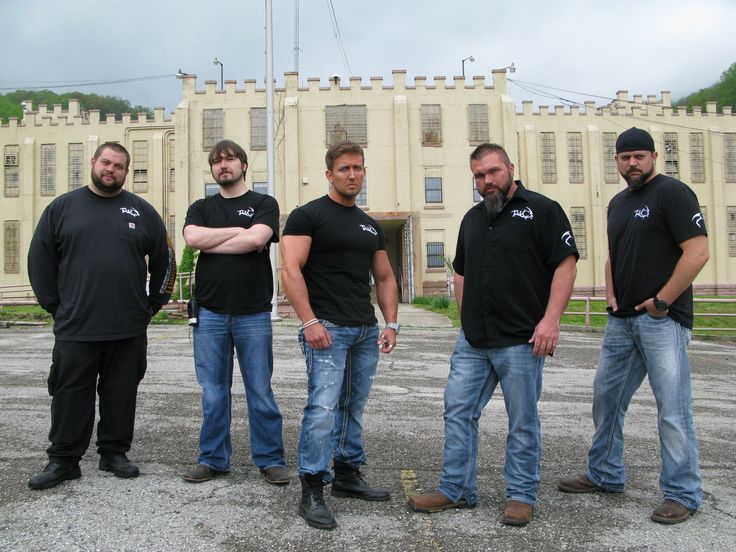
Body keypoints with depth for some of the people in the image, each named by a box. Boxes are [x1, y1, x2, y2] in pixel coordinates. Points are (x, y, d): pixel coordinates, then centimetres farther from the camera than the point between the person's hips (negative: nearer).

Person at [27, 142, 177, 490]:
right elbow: (40, 260, 8)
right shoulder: (62, 208, 7)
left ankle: (115, 453, 24)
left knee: (121, 394, 9)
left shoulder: (142, 211, 8)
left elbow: (164, 260, 12)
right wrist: (54, 305, 3)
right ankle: (63, 460, 19)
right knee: (70, 396, 6)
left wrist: (152, 304, 8)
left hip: (129, 330, 1)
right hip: (74, 328, 0)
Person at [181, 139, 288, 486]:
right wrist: (238, 230, -5)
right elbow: (192, 238, -6)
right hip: (210, 313, 3)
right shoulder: (201, 208, 15)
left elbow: (257, 238, -13)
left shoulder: (263, 204, 6)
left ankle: (270, 459, 14)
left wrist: (210, 243, -5)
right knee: (213, 393, 7)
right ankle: (213, 459, 20)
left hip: (253, 313, -2)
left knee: (261, 391, 3)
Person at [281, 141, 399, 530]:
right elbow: (291, 270, -13)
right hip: (327, 328, -7)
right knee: (323, 408, -11)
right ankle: (311, 492, -1)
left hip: (366, 331, 7)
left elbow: (385, 278, 20)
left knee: (353, 408, 14)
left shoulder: (371, 226, 17)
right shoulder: (308, 215, -4)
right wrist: (310, 321, -20)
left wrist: (390, 323, 9)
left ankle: (348, 475, 28)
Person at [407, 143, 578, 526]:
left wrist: (551, 318, -17)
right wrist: (465, 318, 13)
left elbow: (565, 264, -9)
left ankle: (521, 495, 21)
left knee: (522, 422, 5)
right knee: (458, 411, 7)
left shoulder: (541, 210, -2)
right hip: (472, 341, 6)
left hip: (521, 340, -6)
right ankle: (456, 490, 20)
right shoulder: (472, 218, 16)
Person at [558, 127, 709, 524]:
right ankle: (605, 475, 28)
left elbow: (698, 252, -15)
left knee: (672, 409, -2)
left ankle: (683, 494, 12)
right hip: (621, 320, 8)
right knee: (606, 397, 13)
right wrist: (611, 295, 9)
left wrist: (662, 301, -15)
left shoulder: (673, 193, -7)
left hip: (662, 318, -8)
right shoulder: (617, 203, 17)